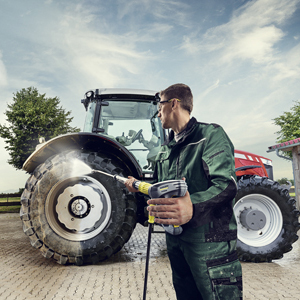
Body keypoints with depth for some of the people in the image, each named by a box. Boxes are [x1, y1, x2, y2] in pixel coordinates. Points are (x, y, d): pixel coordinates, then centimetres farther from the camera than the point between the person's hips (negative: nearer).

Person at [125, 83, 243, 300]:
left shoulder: (211, 134, -10)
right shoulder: (166, 149, 17)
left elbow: (226, 184, -25)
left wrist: (193, 207, -41)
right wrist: (140, 186, 15)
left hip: (209, 240, -7)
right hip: (175, 239, 8)